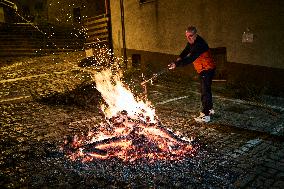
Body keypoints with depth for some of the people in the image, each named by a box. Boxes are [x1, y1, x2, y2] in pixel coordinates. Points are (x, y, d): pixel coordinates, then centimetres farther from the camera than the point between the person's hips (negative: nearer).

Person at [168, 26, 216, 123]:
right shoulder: (192, 42, 2)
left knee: (205, 91, -12)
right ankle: (209, 109, 38)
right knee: (205, 89, 21)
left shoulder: (199, 44, -29)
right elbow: (186, 50, 15)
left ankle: (206, 115, -9)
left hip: (208, 69, -11)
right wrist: (180, 57, -5)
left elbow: (190, 58, -39)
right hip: (203, 70, 11)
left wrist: (176, 64, -46)